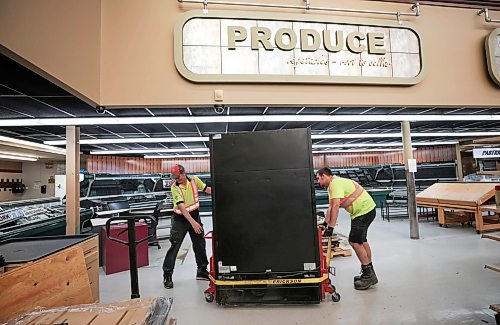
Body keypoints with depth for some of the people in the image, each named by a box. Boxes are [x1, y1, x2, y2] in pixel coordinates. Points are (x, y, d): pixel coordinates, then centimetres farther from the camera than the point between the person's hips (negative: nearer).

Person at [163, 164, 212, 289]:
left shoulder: (194, 180, -8)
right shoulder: (174, 187, -19)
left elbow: (207, 189, 8)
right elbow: (181, 207, -27)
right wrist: (193, 222, -34)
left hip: (195, 215, 4)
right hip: (180, 219, -4)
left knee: (200, 244, 11)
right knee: (174, 247, -4)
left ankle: (202, 271, 27)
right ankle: (167, 275, 9)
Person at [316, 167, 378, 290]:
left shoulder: (335, 183, -21)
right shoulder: (333, 184, 12)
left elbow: (335, 206, -28)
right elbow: (331, 207, 14)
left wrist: (331, 227, -27)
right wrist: (325, 223, 13)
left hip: (364, 211, -11)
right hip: (365, 210, 11)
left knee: (354, 241, -11)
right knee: (361, 240, 19)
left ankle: (368, 275, 1)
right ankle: (369, 273, 33)